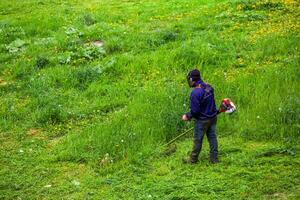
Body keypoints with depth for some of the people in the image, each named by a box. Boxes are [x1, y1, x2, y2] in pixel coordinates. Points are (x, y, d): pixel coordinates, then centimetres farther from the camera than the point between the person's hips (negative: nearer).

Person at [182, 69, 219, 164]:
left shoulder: (195, 93, -26)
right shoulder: (208, 87, -2)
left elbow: (195, 110, -23)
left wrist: (187, 116, -6)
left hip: (202, 120, -7)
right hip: (212, 117, 7)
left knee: (198, 139, 7)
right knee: (212, 137, 14)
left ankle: (193, 159, 22)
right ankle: (214, 158, 21)